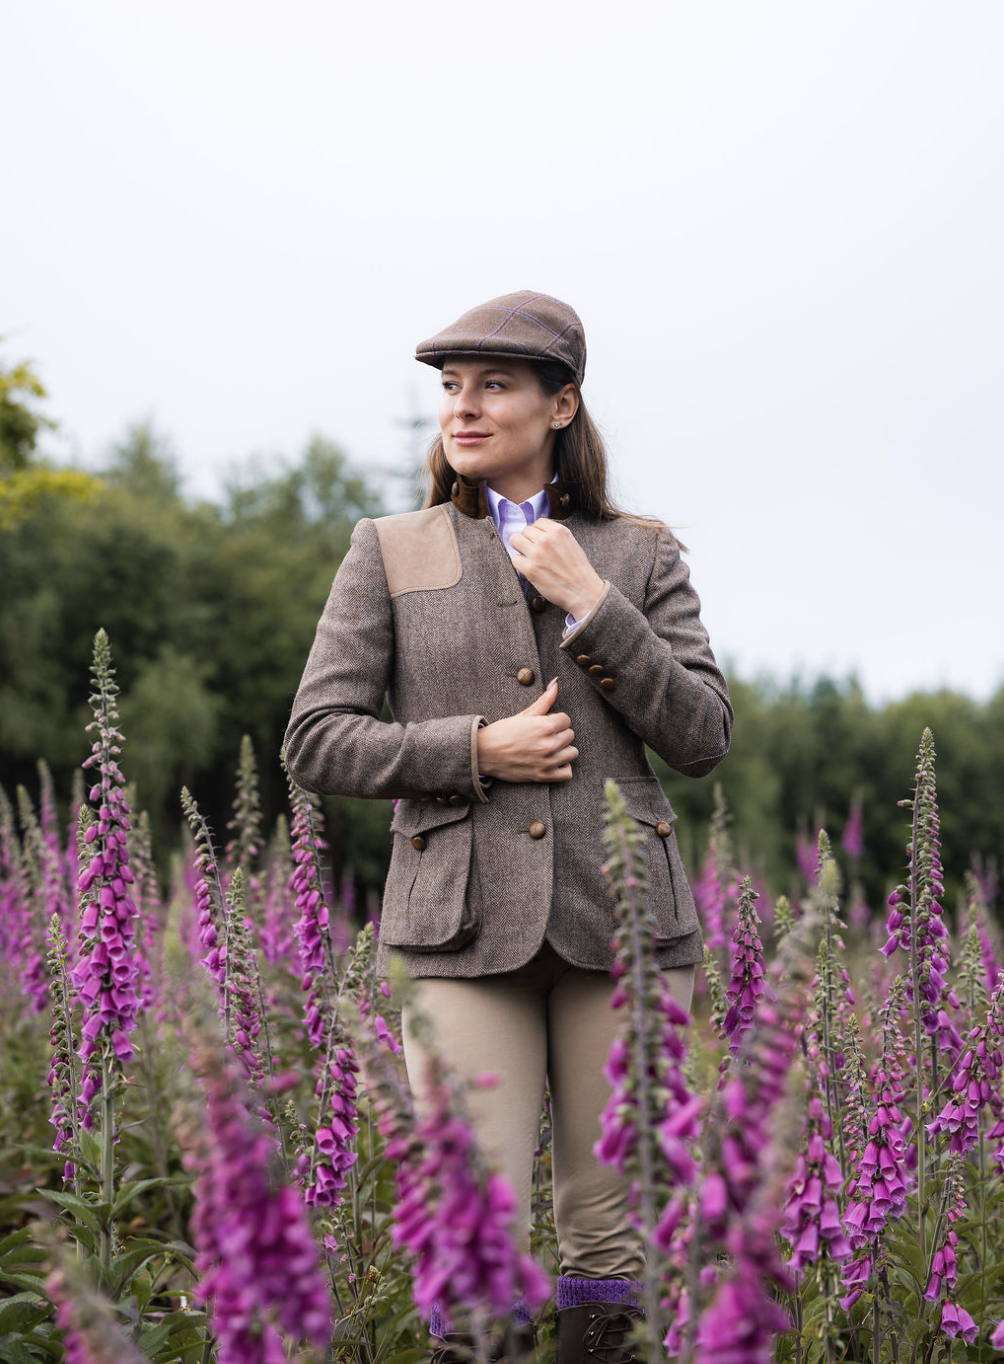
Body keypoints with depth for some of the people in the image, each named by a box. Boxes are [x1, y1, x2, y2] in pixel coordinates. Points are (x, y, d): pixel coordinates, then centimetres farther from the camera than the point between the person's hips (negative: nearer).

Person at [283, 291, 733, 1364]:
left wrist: (591, 603, -6)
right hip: (467, 924, -1)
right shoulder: (388, 553, 10)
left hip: (619, 915, 1)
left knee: (615, 1237, 4)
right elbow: (316, 742, 5)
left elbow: (703, 738, 4)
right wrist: (477, 749, -8)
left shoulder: (642, 555, 12)